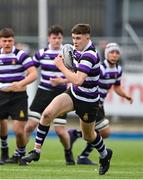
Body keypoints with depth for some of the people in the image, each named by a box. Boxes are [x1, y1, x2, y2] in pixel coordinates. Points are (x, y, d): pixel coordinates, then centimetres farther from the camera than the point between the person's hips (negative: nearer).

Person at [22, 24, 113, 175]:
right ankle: (37, 150, -11)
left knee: (88, 135, 14)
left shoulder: (89, 55, -29)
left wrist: (61, 66, -28)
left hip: (88, 101, -7)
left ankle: (105, 155, 45)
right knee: (48, 113, -17)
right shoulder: (78, 50, 0)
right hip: (73, 94, 7)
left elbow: (78, 80, -38)